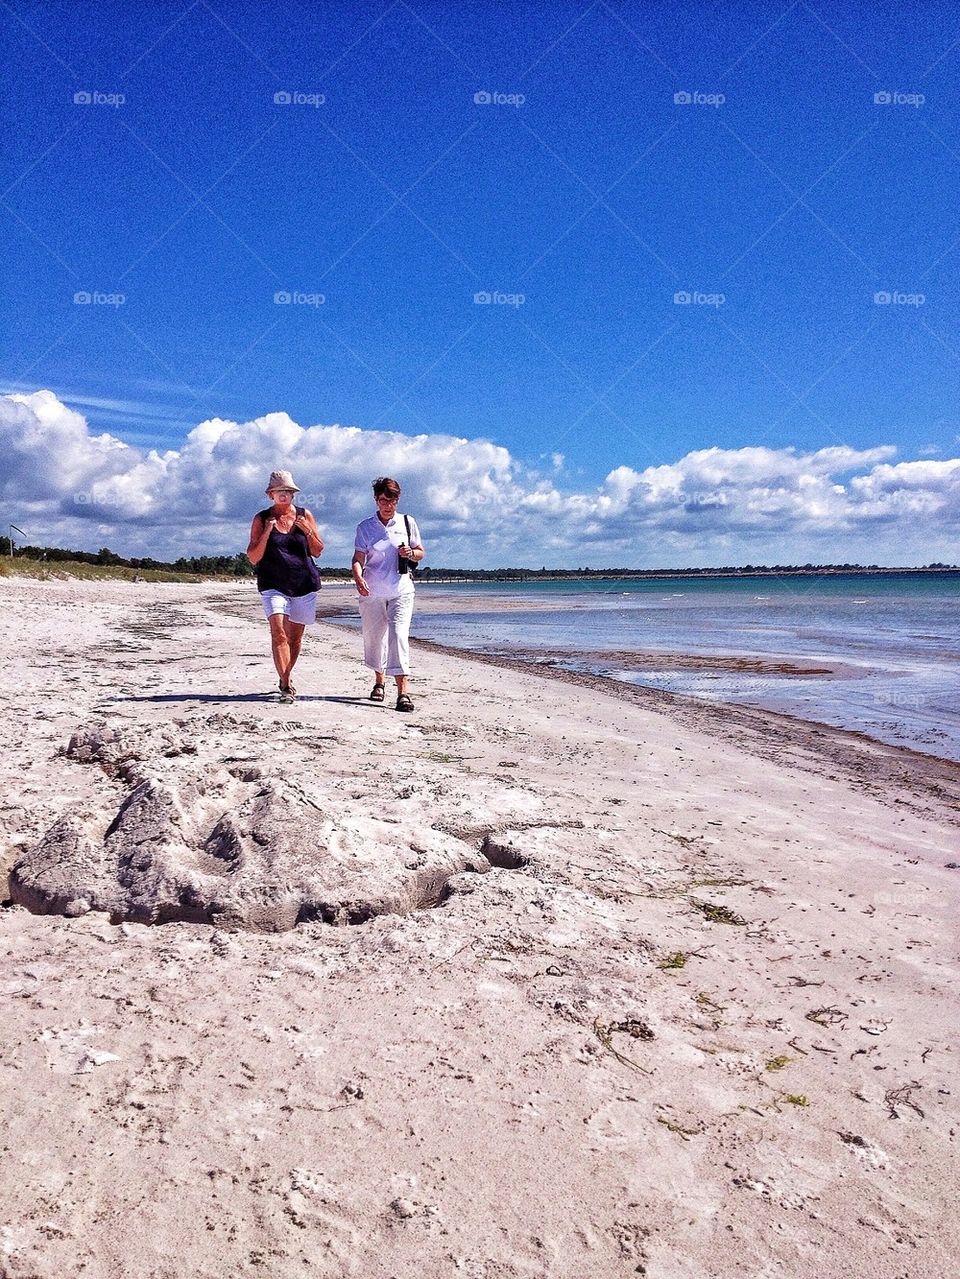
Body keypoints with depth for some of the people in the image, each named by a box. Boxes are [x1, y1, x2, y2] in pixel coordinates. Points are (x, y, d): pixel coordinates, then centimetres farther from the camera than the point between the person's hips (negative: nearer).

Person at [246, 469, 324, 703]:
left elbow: (317, 551, 9)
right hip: (273, 585, -2)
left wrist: (308, 531, -9)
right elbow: (253, 558, -1)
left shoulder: (304, 515, 6)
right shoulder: (261, 519, 2)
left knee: (295, 636, 9)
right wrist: (267, 533, -15)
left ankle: (286, 677, 31)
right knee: (278, 633, -19)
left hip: (304, 584, 2)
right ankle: (285, 686, -20)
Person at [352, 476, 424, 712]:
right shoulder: (365, 527, 5)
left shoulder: (407, 522, 6)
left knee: (399, 635, -15)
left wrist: (410, 553, -10)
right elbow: (358, 558, -2)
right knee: (373, 637, 9)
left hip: (401, 590, -1)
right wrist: (358, 578, -22)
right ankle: (379, 682, 32)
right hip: (372, 592, 1)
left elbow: (420, 553, 13)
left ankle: (402, 692, -18)